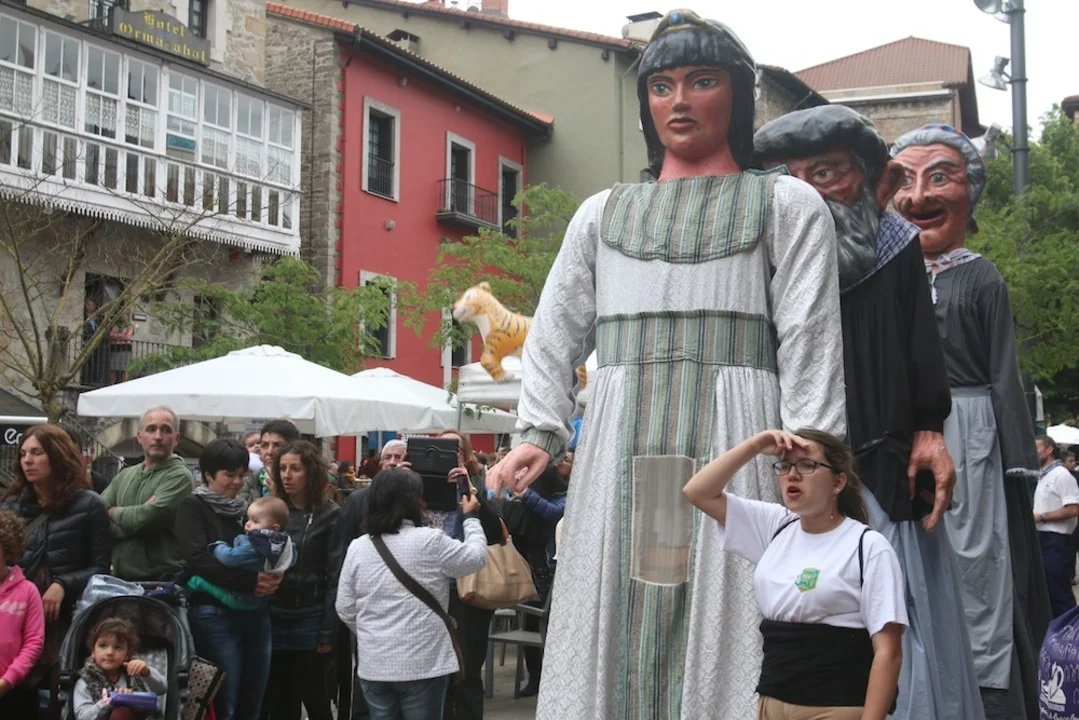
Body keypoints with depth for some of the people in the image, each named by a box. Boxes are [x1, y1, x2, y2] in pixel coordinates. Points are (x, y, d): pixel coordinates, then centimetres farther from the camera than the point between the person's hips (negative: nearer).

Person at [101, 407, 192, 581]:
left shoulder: (179, 476, -9)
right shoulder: (124, 475, 12)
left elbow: (145, 519, -19)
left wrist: (114, 512, -1)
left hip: (162, 580, -6)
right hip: (120, 578, 6)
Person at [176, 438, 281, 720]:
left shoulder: (246, 508, 16)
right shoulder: (193, 507, -1)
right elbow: (198, 558, -15)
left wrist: (272, 578, -8)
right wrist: (248, 581, -21)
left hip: (256, 612, 6)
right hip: (215, 613, -6)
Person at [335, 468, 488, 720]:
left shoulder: (357, 547, 1)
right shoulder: (430, 540, -11)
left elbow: (345, 609, 5)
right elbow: (477, 558, 2)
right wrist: (471, 518, 17)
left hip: (374, 664, 4)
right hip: (422, 663, -4)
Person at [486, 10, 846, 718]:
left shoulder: (787, 204, 12)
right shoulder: (603, 214, 21)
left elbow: (810, 342, 2)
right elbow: (555, 336, 19)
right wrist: (538, 433, 3)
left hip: (731, 446, -3)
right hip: (619, 456, 3)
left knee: (722, 639, -5)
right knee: (613, 635, 1)